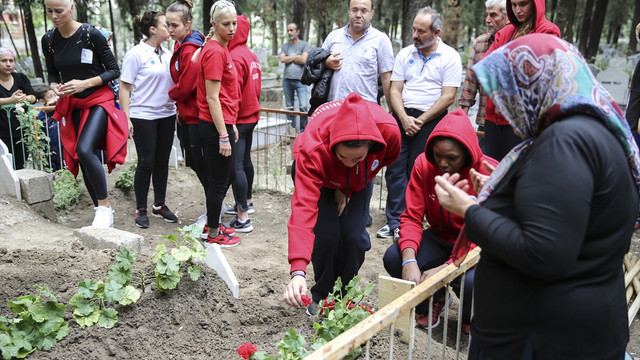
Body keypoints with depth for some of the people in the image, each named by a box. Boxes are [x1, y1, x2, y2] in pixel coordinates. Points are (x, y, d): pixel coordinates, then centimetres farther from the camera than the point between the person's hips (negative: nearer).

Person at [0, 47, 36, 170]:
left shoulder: (21, 78, 9)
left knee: (20, 167, 6)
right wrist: (10, 100, -30)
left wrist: (24, 98, -18)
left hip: (21, 131, 3)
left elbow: (33, 97, 2)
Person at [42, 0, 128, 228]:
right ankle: (102, 212, 20)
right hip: (72, 106, 6)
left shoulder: (91, 34, -12)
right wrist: (55, 86, -7)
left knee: (84, 149, -26)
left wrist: (85, 83, -20)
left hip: (99, 101, -6)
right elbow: (53, 74, 15)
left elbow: (114, 71, -8)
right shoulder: (49, 40, 3)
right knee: (82, 159, 7)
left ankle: (105, 207, -12)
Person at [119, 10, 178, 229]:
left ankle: (159, 205, 24)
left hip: (167, 115, 6)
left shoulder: (167, 54, 10)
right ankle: (141, 209, 13)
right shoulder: (136, 54, -8)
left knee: (162, 161, 10)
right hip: (143, 116, -6)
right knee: (146, 162, -1)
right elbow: (125, 88, -8)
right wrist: (126, 118, -13)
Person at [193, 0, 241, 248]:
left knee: (218, 179, 19)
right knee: (219, 182, 1)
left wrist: (231, 125, 20)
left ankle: (213, 225, 33)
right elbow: (212, 98, -19)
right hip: (216, 125, -10)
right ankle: (213, 236, 14)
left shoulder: (219, 49, 12)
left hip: (221, 122, 10)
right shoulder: (215, 52, -16)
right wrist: (223, 136, -20)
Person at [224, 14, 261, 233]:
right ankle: (246, 201, 38)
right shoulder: (252, 56, 9)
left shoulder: (234, 58, -19)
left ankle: (243, 218, -7)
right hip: (251, 115, 10)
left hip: (238, 120, -10)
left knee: (235, 167, -9)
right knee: (245, 160, 22)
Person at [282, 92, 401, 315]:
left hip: (358, 180, 2)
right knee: (326, 236, -15)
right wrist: (298, 271, -58)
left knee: (353, 236, -10)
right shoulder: (313, 149, -44)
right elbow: (304, 207, -50)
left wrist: (347, 190, -12)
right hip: (318, 174, -2)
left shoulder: (389, 131, -36)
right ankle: (322, 296, 12)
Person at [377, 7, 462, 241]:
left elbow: (448, 97, -7)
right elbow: (395, 90, 6)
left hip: (430, 120, -4)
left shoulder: (450, 57, -2)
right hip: (402, 116, 4)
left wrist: (421, 120, -11)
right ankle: (395, 222, 10)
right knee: (395, 168, 1)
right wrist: (404, 118, -9)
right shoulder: (405, 54, 10)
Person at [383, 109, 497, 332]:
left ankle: (471, 317, 7)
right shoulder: (424, 164, -11)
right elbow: (412, 217, -13)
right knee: (393, 258, -22)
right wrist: (409, 260, -32)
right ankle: (433, 301, 11)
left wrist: (445, 268, -36)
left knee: (473, 281, -35)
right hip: (441, 239, 4)